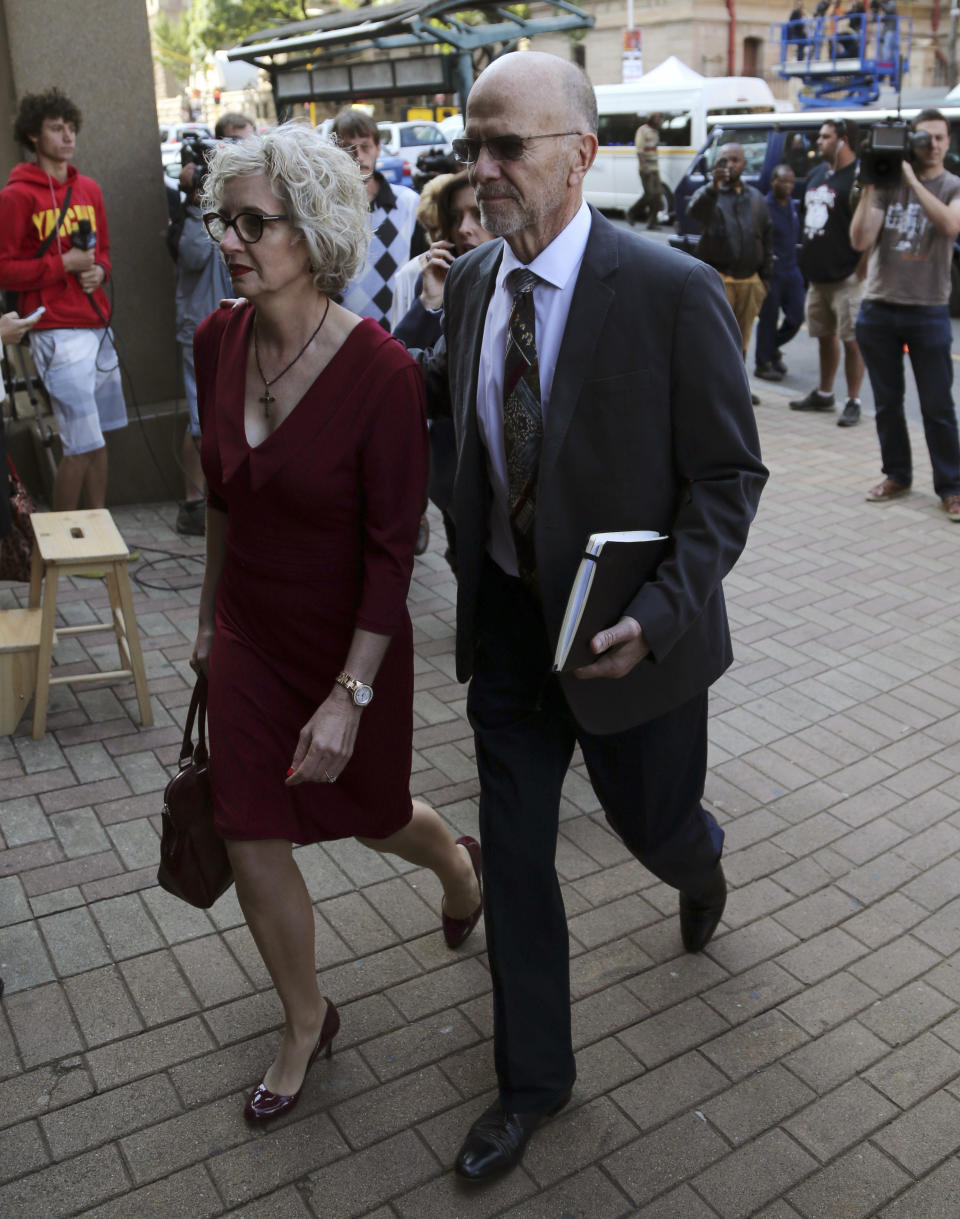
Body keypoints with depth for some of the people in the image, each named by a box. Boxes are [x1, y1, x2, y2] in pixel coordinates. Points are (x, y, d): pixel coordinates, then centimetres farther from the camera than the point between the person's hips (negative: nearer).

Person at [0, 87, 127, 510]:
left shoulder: (89, 189, 14)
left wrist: (98, 269, 4)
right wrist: (62, 264, -13)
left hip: (97, 325, 7)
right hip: (57, 333, -7)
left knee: (98, 439, 10)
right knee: (83, 445, -8)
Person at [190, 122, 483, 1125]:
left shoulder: (381, 372, -24)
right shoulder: (218, 340, -6)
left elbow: (392, 549, -20)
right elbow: (221, 492, 7)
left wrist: (350, 695, -20)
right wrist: (211, 614, 15)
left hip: (348, 639, -5)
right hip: (248, 633, 5)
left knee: (371, 814, 18)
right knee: (250, 841, 9)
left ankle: (459, 864, 56)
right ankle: (306, 1025, 35)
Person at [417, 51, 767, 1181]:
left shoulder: (673, 291, -18)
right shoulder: (472, 280, -1)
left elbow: (728, 474, -13)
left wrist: (660, 612, -25)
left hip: (626, 633, -4)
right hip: (506, 621, 5)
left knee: (655, 824, 19)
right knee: (512, 855, 12)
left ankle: (700, 863, 61)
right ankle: (532, 1078, 34)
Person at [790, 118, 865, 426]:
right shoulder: (817, 174, 14)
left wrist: (860, 270, -18)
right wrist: (807, 259, 15)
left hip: (846, 277, -8)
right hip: (817, 275, 8)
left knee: (851, 340, -4)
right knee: (824, 335, 17)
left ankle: (853, 403, 3)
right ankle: (824, 394, 29)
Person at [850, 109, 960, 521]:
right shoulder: (887, 183, 5)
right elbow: (860, 241, -5)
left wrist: (912, 179, -17)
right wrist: (868, 188, -11)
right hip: (878, 309, 2)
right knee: (887, 402, 11)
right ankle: (897, 475, 25)